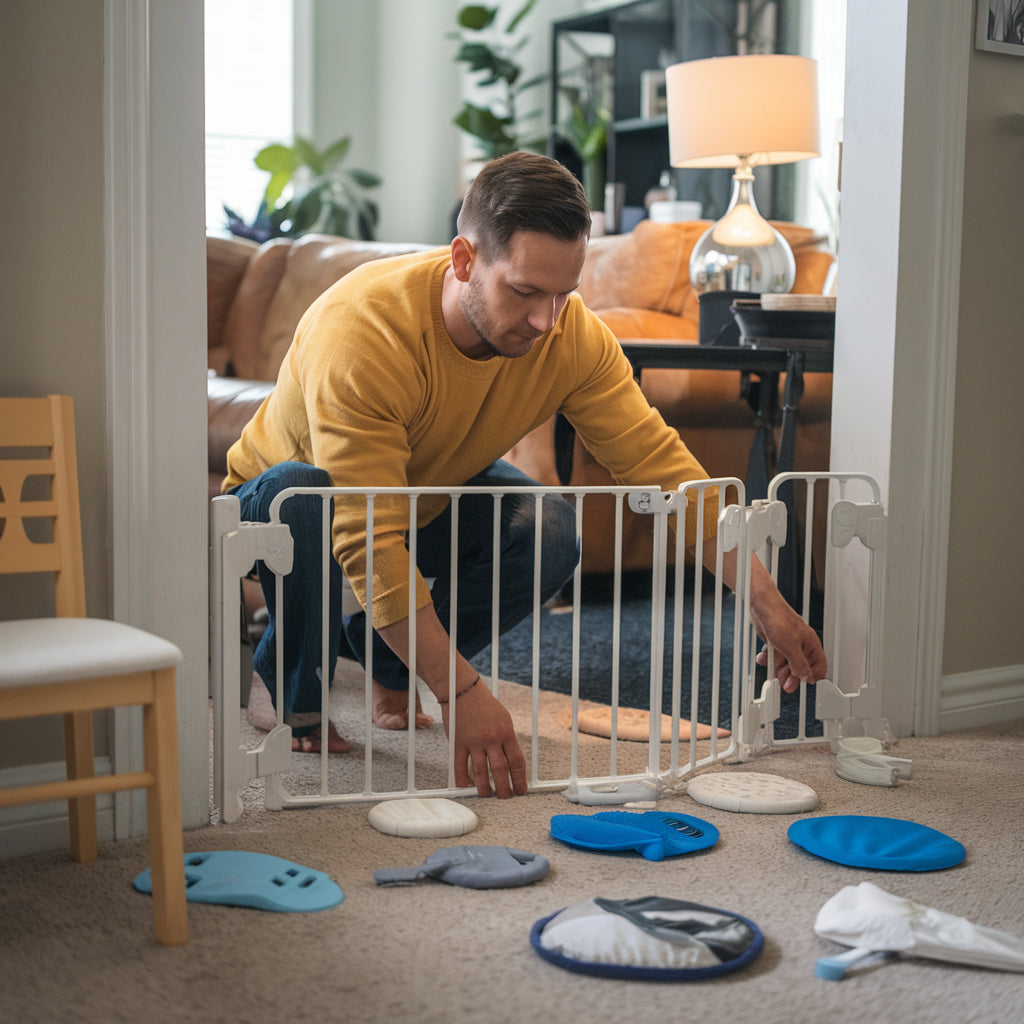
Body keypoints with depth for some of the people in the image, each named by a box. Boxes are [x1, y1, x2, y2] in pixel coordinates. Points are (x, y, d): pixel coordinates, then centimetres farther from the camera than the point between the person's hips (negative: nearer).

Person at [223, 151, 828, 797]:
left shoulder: (572, 335, -23)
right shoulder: (362, 331, -39)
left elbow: (660, 462, -22)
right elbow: (369, 544, -43)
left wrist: (767, 603, -28)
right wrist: (462, 695, -46)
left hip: (426, 506, 4)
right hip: (276, 503, -4)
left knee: (550, 532, -25)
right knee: (301, 492, -39)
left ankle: (388, 663, 1)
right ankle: (293, 692, -9)